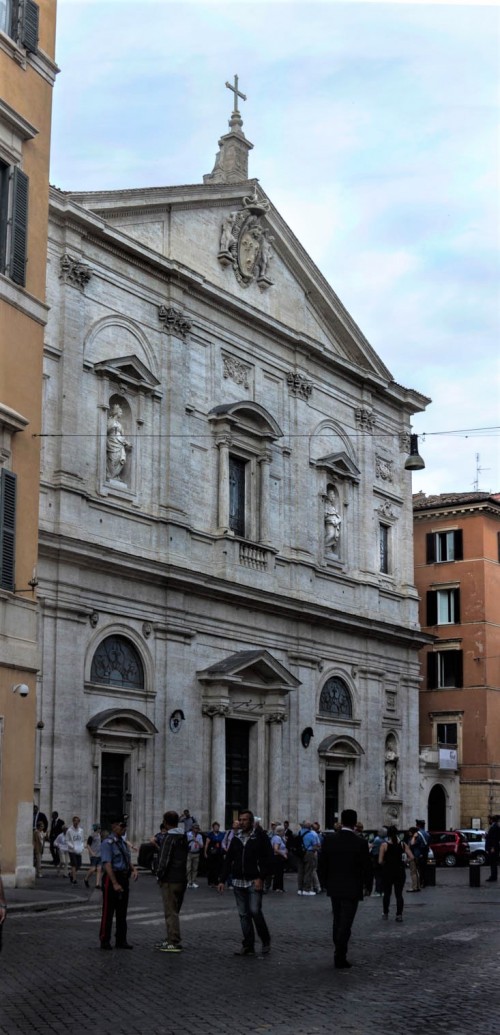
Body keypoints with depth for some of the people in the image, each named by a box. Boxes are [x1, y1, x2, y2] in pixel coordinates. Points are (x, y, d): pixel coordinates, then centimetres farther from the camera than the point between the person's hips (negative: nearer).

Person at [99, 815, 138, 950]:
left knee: (122, 912, 12)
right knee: (108, 911, -1)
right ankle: (105, 941, 8)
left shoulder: (123, 843, 14)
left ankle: (121, 941, 19)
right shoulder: (108, 843, -12)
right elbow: (107, 864, -19)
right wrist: (115, 883, -25)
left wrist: (134, 869, -4)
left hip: (124, 878, 8)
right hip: (111, 878, -8)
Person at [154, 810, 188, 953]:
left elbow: (164, 860, -19)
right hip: (182, 879, 9)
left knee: (171, 912, -4)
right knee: (174, 911, 17)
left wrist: (159, 875, -7)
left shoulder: (168, 838, -15)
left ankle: (174, 943, -5)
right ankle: (171, 939, 24)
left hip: (169, 881, -8)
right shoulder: (183, 837, 11)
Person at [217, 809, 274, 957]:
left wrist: (261, 878, -16)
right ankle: (248, 946, 10)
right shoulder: (236, 838, 11)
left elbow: (269, 859, -8)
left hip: (254, 882, -5)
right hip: (238, 882, 5)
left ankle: (266, 941, 6)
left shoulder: (260, 837, -4)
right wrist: (222, 880, 8)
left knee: (255, 911, -14)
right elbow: (228, 860, 14)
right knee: (244, 914, 5)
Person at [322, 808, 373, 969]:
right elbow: (367, 867, -9)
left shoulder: (329, 839, -4)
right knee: (345, 924, 0)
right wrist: (368, 886, 6)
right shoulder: (360, 843, -14)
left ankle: (339, 954, 24)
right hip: (352, 889, -4)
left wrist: (326, 883, 16)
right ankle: (340, 958, -1)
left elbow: (323, 863, 2)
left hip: (334, 887, 4)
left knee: (338, 922, 17)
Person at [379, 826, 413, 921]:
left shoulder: (384, 845, -9)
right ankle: (399, 914, -1)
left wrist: (386, 863, 8)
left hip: (387, 871, -1)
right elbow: (411, 857, -7)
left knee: (387, 893, 15)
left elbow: (380, 861, -12)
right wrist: (402, 859, 8)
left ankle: (385, 913, 23)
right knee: (399, 894, 7)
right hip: (400, 871, 1)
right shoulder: (402, 844, -2)